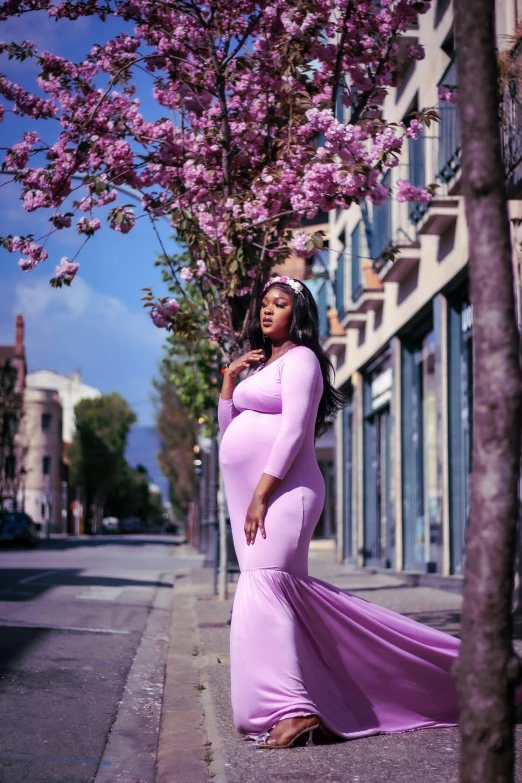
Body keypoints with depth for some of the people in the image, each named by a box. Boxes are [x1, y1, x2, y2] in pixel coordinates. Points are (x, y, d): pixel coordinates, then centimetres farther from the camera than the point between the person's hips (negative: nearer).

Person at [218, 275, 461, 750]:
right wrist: (228, 379, 11)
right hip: (251, 497, 9)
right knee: (286, 588, 5)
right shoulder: (261, 364, 24)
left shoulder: (299, 358, -2)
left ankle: (292, 708, -25)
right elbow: (228, 428, 24)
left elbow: (293, 431, -14)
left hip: (282, 492, -9)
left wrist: (262, 495, -21)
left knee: (263, 586, -21)